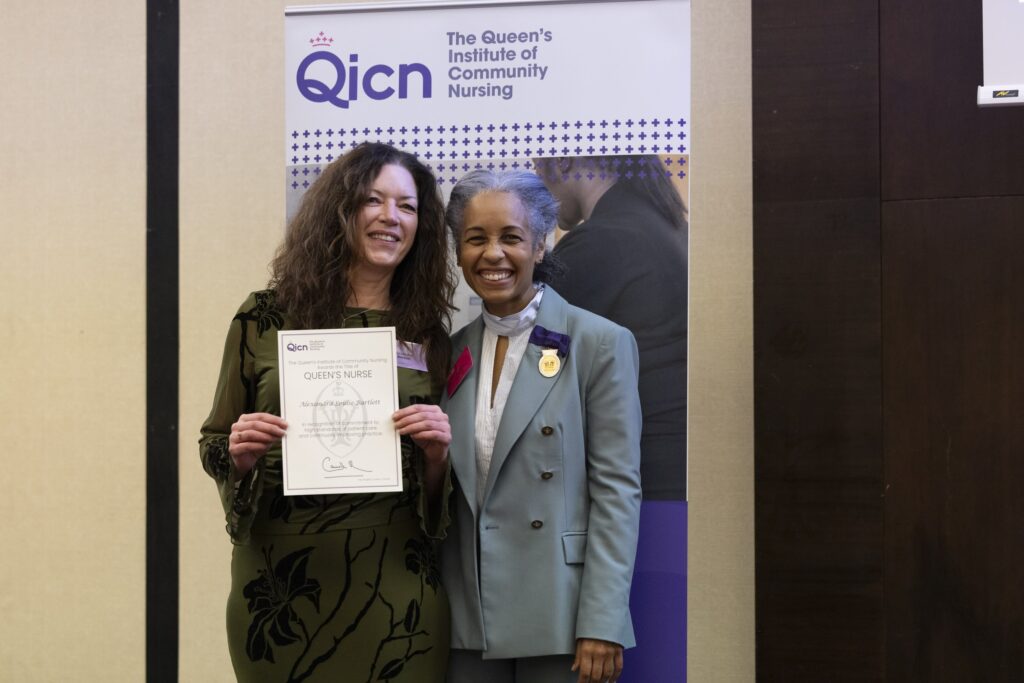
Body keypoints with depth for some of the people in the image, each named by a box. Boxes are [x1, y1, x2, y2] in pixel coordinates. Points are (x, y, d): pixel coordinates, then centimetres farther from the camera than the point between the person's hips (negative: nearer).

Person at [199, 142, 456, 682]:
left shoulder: (429, 337, 4)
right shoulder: (265, 318, 1)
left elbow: (436, 495, 9)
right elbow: (214, 444, 8)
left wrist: (435, 455, -11)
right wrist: (240, 455, -13)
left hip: (393, 587, 1)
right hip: (280, 581, -1)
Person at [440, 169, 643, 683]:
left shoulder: (600, 344, -5)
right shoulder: (453, 351, 8)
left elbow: (617, 490, -10)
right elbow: (445, 492, 12)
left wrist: (602, 624, -14)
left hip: (558, 616, -4)